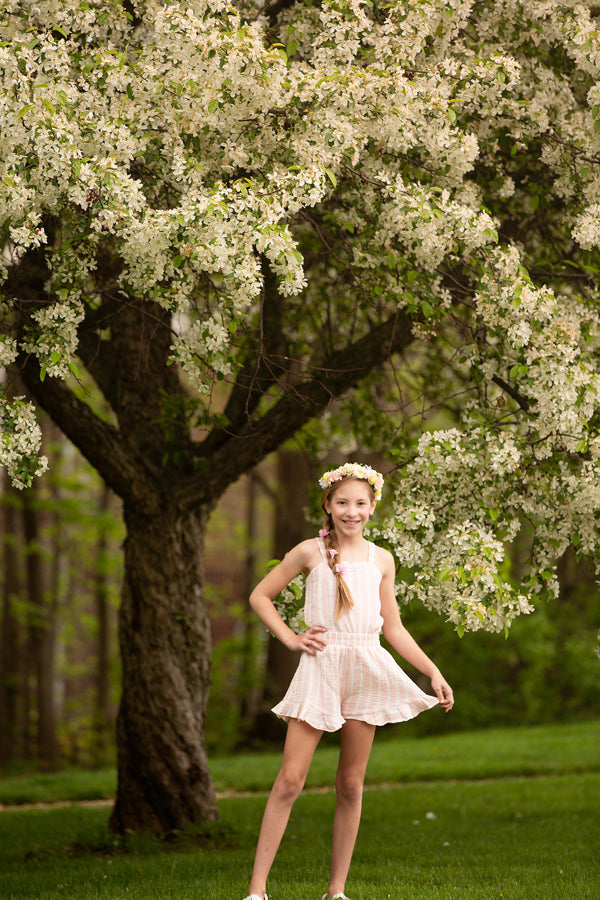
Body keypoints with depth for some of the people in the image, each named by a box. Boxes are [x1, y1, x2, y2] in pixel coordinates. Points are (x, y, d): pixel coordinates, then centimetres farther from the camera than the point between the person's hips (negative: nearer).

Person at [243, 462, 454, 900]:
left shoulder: (381, 559, 10)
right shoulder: (310, 552, 2)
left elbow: (393, 628, 14)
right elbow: (260, 596, 10)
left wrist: (433, 672, 9)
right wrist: (291, 638, 0)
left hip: (367, 670, 3)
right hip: (320, 667, -3)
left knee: (351, 784, 5)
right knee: (290, 780, -8)